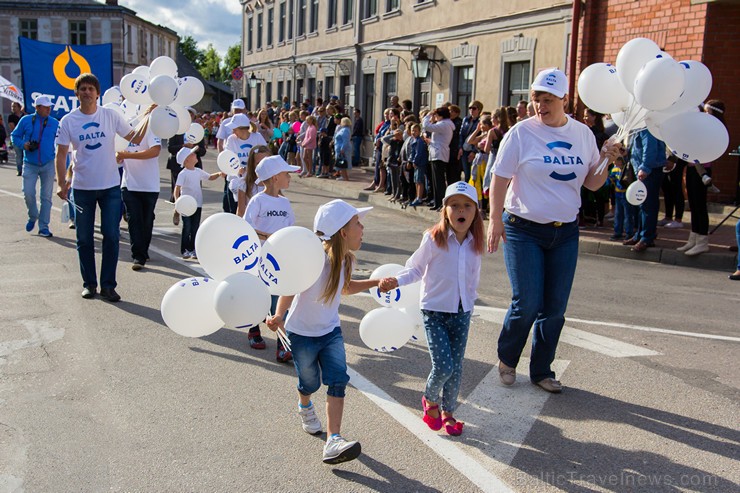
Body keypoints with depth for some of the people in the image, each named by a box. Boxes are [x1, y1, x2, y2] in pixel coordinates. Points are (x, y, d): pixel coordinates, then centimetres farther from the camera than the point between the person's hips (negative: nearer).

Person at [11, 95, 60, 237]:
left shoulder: (55, 123, 2)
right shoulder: (26, 121, 1)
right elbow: (14, 136, 8)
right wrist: (23, 144, -12)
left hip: (48, 165, 0)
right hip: (30, 165, 0)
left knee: (46, 196, 3)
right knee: (28, 193, -7)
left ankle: (43, 227, 11)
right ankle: (33, 217, 23)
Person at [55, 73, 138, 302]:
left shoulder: (111, 116, -1)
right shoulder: (68, 121, -2)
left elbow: (135, 138, 2)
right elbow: (61, 154, 0)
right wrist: (61, 183, -8)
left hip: (111, 186, 0)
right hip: (82, 188, 0)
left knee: (111, 236, 0)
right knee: (84, 239, 8)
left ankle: (108, 285, 10)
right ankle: (89, 283, 22)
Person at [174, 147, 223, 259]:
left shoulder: (198, 172, 8)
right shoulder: (183, 174, -13)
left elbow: (210, 177, 21)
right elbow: (177, 187, -22)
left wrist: (219, 174, 3)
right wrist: (177, 199, -37)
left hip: (198, 205, 6)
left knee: (195, 229, 9)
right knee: (187, 228, 0)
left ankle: (193, 249, 17)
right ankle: (185, 250, 9)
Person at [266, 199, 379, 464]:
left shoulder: (346, 260, -6)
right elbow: (290, 288, -26)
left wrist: (375, 282, 8)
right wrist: (279, 315, -44)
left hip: (331, 331, 5)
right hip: (302, 333, -5)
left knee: (338, 380, -11)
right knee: (310, 382, 15)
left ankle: (333, 441, -11)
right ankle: (305, 407, 51)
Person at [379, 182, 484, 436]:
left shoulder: (475, 243, -1)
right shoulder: (434, 239, -14)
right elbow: (415, 269, -5)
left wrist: (469, 302, 16)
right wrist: (395, 281, -20)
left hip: (462, 313, 4)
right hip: (435, 311, -4)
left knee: (456, 367, 9)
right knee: (443, 366, -9)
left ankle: (448, 411, 31)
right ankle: (430, 400, 23)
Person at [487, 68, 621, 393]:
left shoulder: (583, 134, 5)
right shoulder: (522, 133, -7)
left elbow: (592, 183, 10)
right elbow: (500, 178, -6)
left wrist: (606, 161, -9)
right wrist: (495, 220, -14)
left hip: (566, 232, 4)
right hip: (524, 231, -4)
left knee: (555, 308, 7)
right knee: (527, 304, -5)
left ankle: (541, 370, 24)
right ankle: (506, 360, 21)